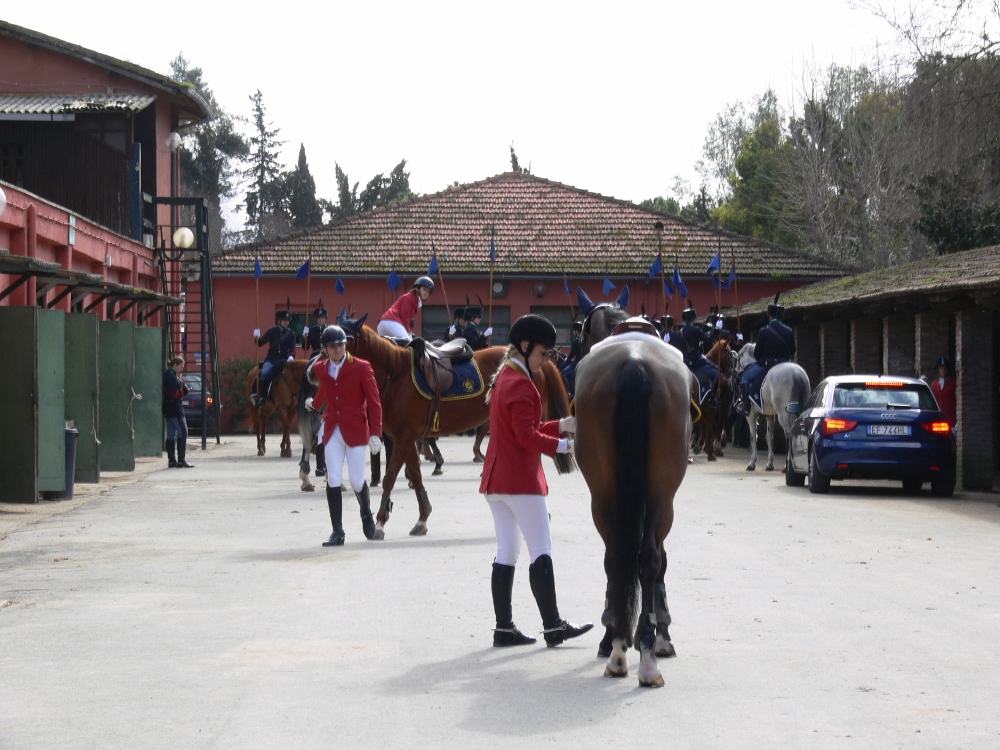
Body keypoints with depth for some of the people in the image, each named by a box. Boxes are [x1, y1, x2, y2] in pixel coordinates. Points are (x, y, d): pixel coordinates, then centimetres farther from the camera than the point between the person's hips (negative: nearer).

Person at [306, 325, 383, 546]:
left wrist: (375, 434, -12)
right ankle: (337, 532, -2)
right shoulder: (320, 369, 5)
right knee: (333, 480, -5)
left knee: (356, 481, 1)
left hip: (356, 431, -3)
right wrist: (314, 404, 48)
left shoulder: (361, 368, -7)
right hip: (332, 431, 3)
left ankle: (366, 514, 32)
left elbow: (374, 403, -6)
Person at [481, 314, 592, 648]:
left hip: (495, 479, 10)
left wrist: (562, 425, 11)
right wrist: (564, 445, -19)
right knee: (541, 551, -6)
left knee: (506, 552, 9)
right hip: (521, 480, -10)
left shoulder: (503, 378, 17)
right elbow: (528, 437, -20)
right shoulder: (521, 385, -14)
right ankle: (553, 626, -6)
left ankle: (504, 627, 8)